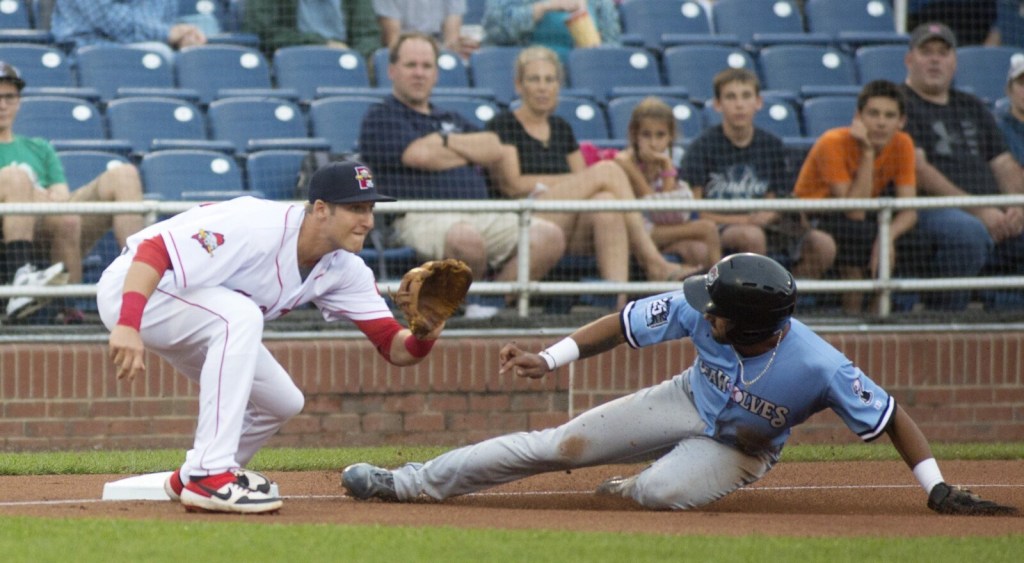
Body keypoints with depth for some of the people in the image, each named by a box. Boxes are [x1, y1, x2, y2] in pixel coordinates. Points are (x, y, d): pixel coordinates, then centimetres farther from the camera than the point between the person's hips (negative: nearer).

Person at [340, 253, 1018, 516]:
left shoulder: (819, 367, -37)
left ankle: (630, 491, 5)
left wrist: (938, 489, -34)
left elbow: (892, 416, -29)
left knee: (663, 490, -34)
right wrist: (550, 359, -17)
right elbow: (628, 323, -13)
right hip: (690, 401, 3)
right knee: (556, 445, -4)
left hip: (740, 450, -3)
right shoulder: (699, 310, -28)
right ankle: (410, 483, 5)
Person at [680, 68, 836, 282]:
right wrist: (744, 220, -16)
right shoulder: (704, 146, -3)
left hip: (760, 226, 5)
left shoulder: (771, 145, 9)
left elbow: (772, 209, 13)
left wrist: (768, 215, -13)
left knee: (823, 244, -18)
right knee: (751, 236, -39)